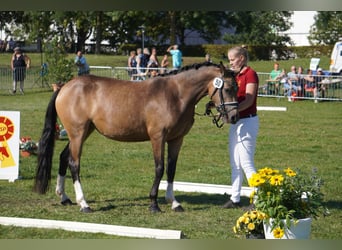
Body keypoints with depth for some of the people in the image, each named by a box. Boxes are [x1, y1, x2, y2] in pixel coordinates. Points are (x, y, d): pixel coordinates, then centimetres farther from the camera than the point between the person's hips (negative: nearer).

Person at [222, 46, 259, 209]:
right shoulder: (236, 76, 15)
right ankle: (235, 199, 17)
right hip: (235, 122, 9)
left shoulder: (250, 74, -11)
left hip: (247, 121, -9)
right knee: (235, 164, 12)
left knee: (246, 163, -10)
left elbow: (248, 100, -20)